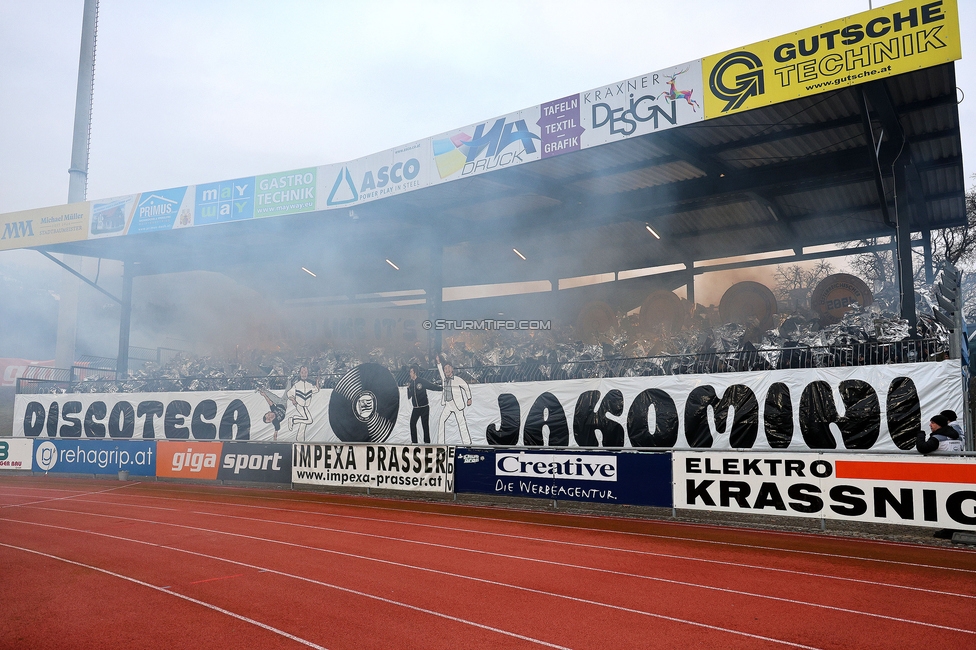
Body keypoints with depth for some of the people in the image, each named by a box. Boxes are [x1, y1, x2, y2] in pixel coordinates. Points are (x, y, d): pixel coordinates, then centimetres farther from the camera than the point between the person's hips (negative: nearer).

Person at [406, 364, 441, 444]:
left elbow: (433, 386, -7)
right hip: (416, 408, 5)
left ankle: (427, 442, 9)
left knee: (425, 425, -1)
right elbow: (409, 397, 11)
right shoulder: (411, 383, 8)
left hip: (424, 407, -5)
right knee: (412, 423, -4)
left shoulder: (422, 381, -8)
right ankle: (414, 442, 5)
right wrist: (408, 388, -4)